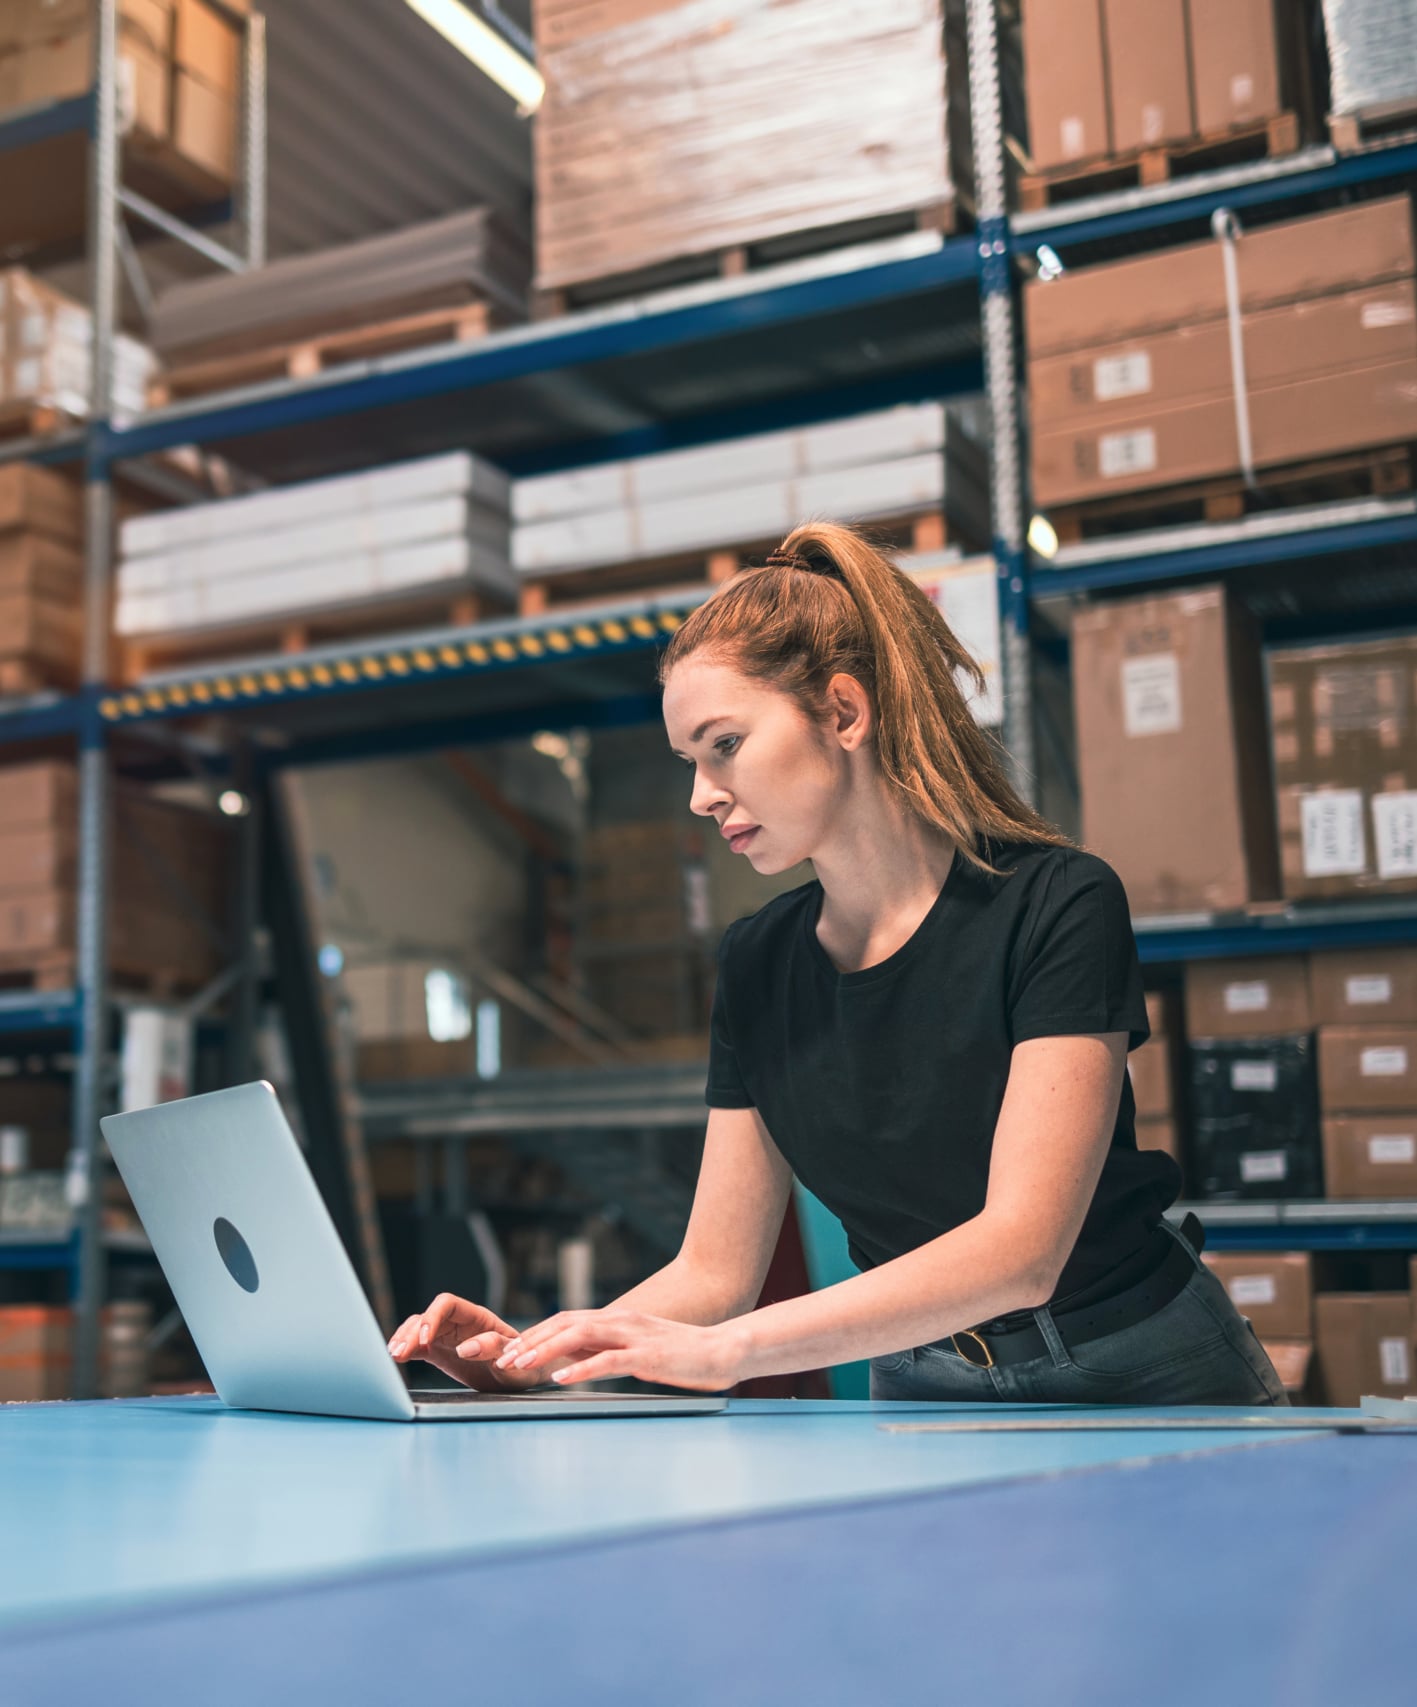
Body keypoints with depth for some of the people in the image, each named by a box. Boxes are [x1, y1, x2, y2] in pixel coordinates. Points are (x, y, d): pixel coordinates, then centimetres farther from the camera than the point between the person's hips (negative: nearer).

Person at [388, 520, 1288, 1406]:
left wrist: (723, 1351, -33)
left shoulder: (1057, 905, -16)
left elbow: (1021, 1248, -25)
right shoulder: (758, 962, 2)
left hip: (1142, 1388, -4)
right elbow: (715, 1271, 4)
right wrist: (538, 1355, -14)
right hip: (922, 1395, 4)